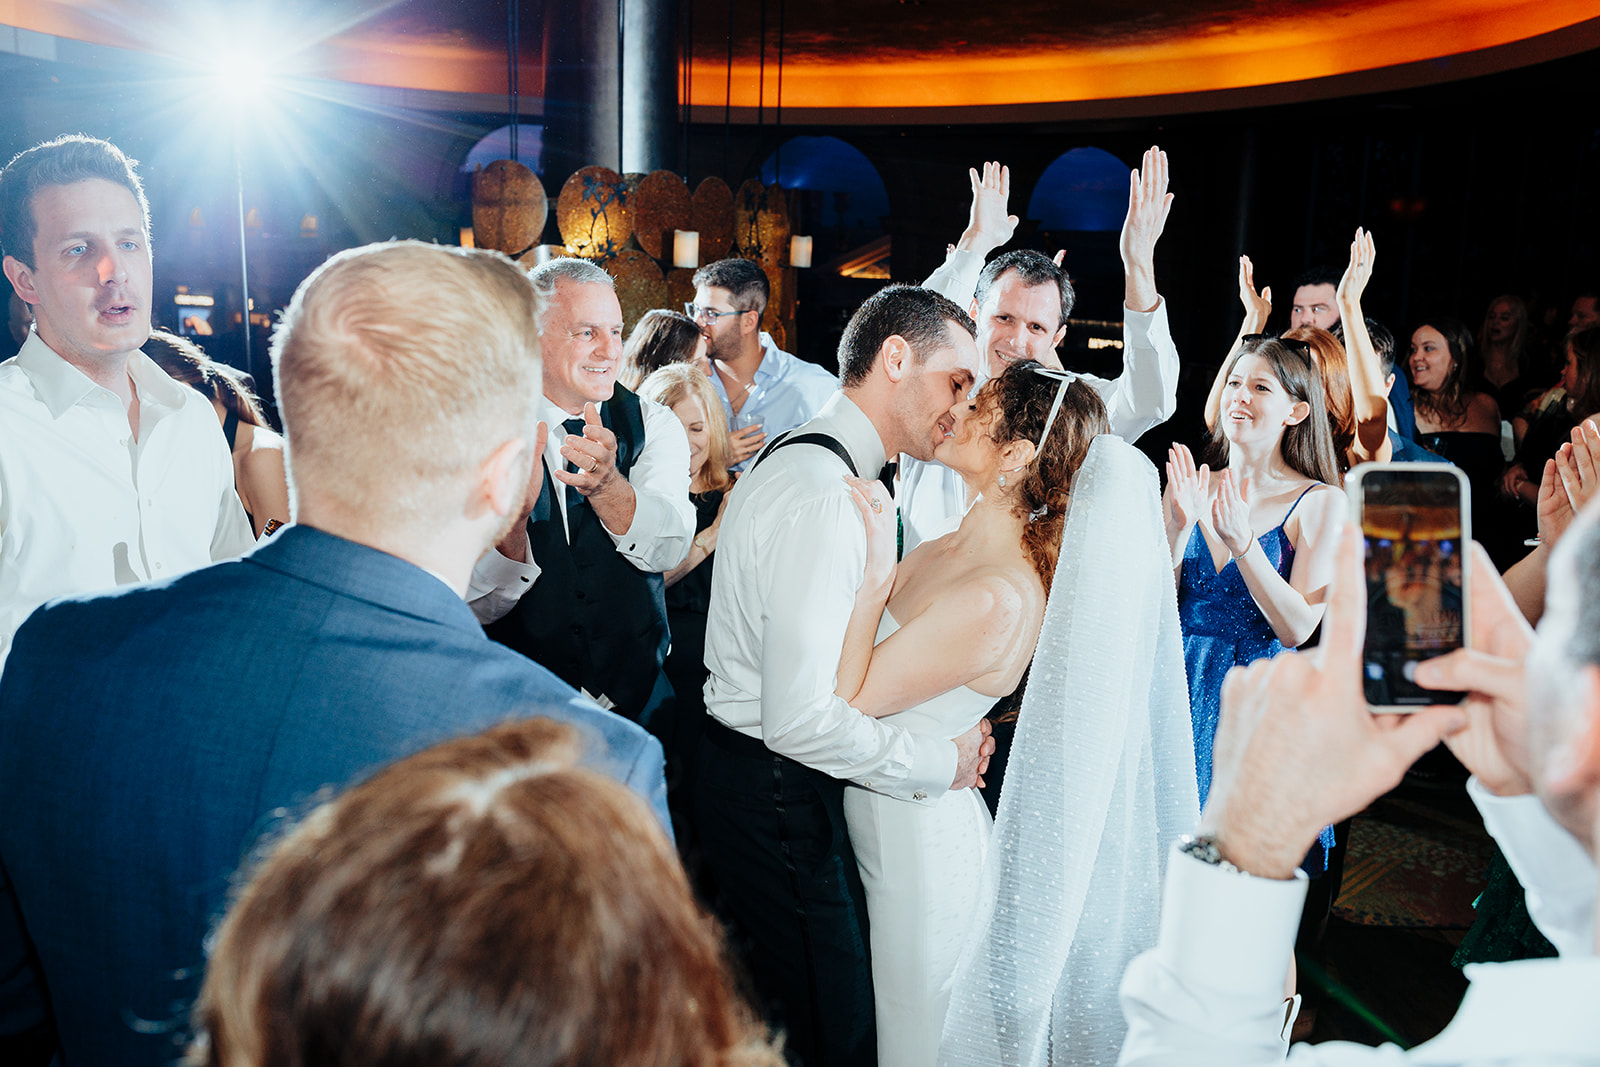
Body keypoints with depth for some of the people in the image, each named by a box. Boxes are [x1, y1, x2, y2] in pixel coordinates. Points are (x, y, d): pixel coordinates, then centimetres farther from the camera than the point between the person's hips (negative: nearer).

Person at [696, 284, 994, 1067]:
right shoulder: (825, 498, -25)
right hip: (778, 796, -10)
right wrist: (941, 763, -16)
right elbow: (801, 720, -30)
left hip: (752, 775, 10)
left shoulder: (798, 461, 10)